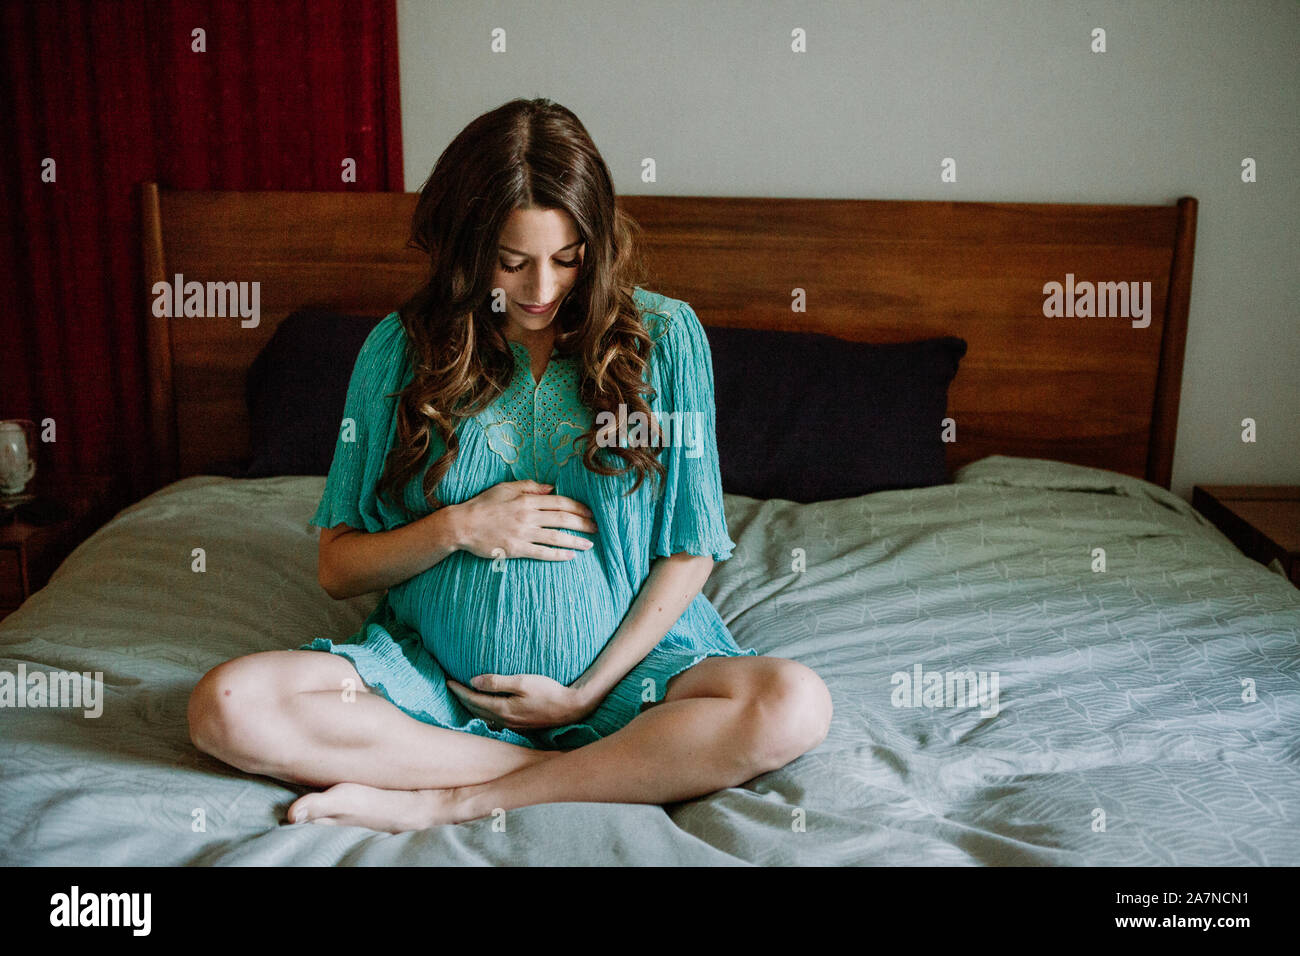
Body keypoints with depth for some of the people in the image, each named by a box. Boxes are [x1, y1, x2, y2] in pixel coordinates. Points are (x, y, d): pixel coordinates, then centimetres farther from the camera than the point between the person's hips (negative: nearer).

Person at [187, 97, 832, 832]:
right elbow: (339, 569, 4)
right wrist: (457, 528, -13)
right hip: (433, 677, 2)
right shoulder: (403, 349, 0)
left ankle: (445, 802, -22)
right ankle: (617, 773, -19)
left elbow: (688, 553, -1)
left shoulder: (663, 337, -2)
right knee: (229, 706, -23)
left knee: (794, 705, -28)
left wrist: (588, 692, -9)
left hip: (623, 662, -1)